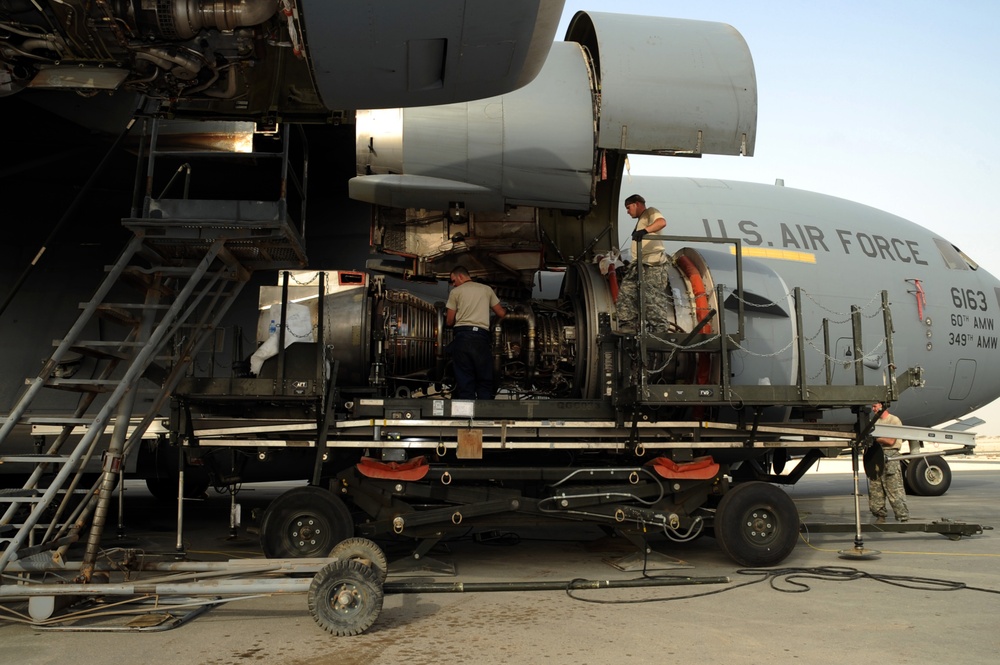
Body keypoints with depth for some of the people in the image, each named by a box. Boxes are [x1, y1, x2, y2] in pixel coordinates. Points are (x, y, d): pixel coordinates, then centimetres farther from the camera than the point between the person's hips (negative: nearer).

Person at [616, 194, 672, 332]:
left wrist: (644, 230, -34)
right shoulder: (640, 220, 30)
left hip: (653, 265, -10)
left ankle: (659, 330, -13)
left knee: (653, 298, -13)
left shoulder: (650, 212, 4)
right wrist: (631, 264, 25)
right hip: (638, 264, 10)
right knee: (625, 293, 2)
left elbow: (662, 222, -19)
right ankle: (628, 326, 3)